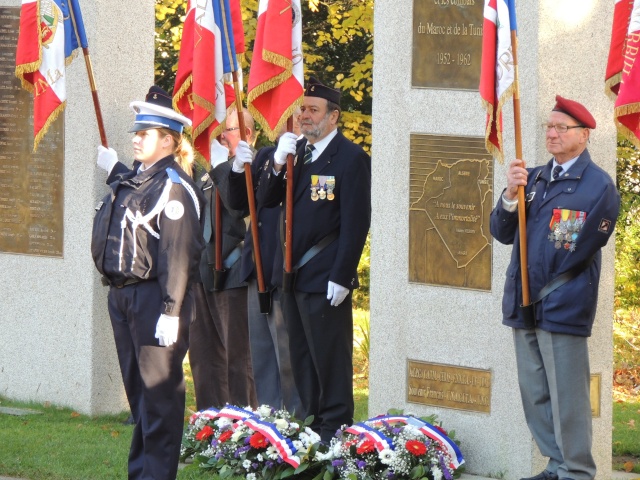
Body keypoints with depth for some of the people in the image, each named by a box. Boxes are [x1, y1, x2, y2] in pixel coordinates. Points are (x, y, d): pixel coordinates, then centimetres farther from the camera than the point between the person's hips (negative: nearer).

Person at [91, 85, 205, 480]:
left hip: (154, 297, -9)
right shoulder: (132, 182, 15)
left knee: (159, 392, -5)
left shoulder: (173, 186, -13)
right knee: (137, 388, 15)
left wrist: (171, 312, -21)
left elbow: (179, 253, -18)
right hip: (124, 295, 9)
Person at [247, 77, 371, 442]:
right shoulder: (297, 151, 13)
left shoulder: (351, 157, -8)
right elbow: (267, 200, 10)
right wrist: (277, 164, -9)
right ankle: (309, 422, 18)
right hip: (293, 273, 8)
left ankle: (335, 429, 2)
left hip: (325, 276, -7)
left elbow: (356, 223, -12)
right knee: (301, 356, 11)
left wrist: (341, 277, -17)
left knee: (330, 356, -3)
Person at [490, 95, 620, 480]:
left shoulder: (599, 186, -7)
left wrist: (546, 289, -5)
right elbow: (503, 233, 9)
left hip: (564, 307, -7)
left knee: (567, 396, -6)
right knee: (536, 394, 12)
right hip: (525, 304, 7)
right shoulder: (534, 179, 13)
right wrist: (510, 196, -9)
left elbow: (580, 250, -8)